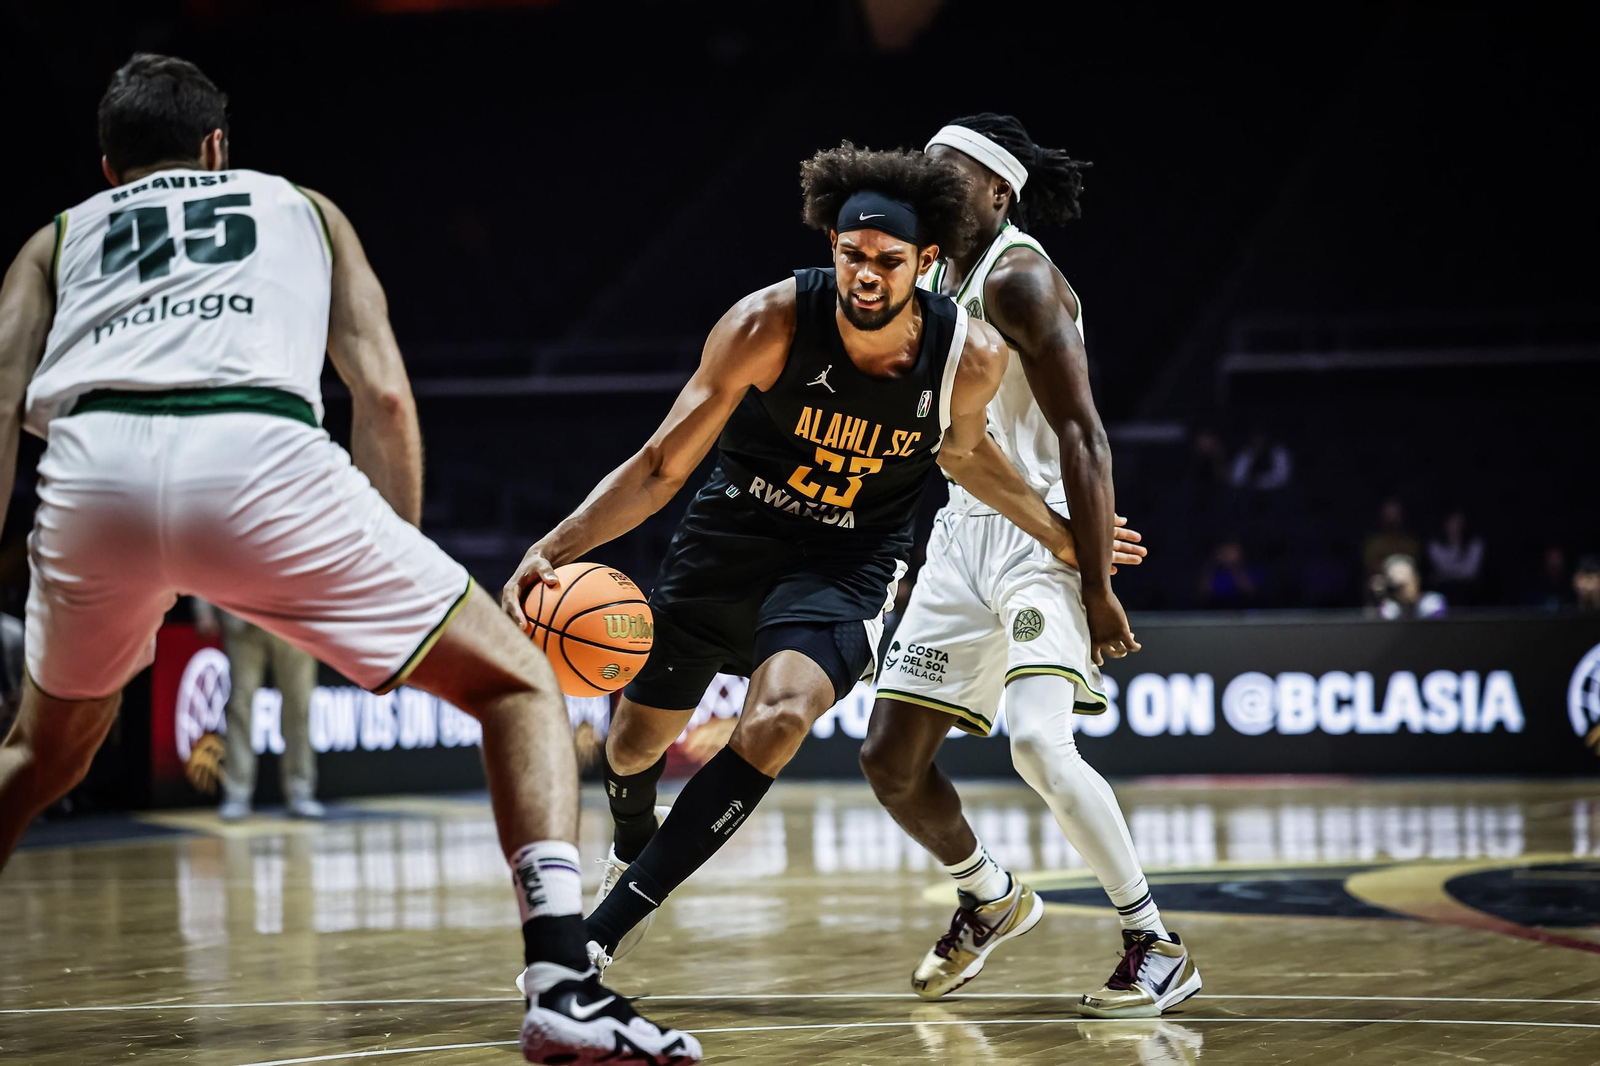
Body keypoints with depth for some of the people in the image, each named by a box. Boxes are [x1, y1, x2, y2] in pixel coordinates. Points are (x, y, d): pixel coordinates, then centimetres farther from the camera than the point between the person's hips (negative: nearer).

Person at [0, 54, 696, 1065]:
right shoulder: (300, 208, 34)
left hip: (94, 469, 2)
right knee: (520, 685, 12)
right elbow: (384, 394, 20)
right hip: (259, 454, -2)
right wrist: (398, 606, 25)